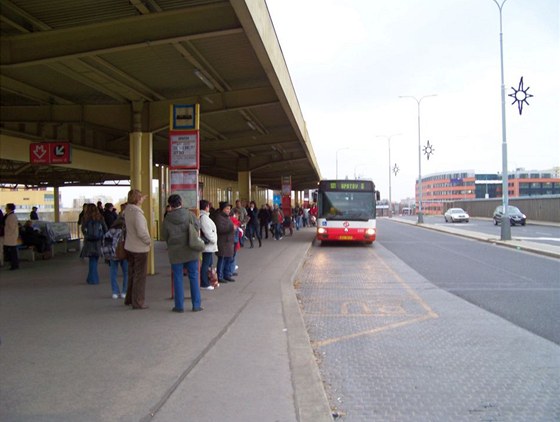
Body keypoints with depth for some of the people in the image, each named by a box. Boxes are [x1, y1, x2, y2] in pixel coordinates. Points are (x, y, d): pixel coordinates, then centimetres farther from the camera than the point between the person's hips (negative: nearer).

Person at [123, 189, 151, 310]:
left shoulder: (127, 210, 1)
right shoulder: (137, 213, -24)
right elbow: (141, 232, -29)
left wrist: (141, 200, 19)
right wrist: (149, 241, -10)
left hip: (130, 247, 9)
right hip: (139, 248, -9)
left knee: (132, 273, 21)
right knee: (140, 276, 2)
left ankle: (129, 299, 33)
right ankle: (138, 303, 9)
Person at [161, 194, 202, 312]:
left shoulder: (167, 219, -9)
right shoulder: (190, 215, -9)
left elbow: (164, 236, 1)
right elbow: (197, 228, 2)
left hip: (175, 252, 0)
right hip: (191, 251, 1)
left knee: (178, 278, 8)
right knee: (193, 277, 8)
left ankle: (179, 306, 11)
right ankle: (196, 305, 12)